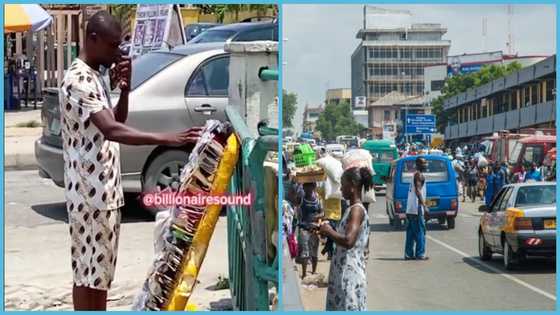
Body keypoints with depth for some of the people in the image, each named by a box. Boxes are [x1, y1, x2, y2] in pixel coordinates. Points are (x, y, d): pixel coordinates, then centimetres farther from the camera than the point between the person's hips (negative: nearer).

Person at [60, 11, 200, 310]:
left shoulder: (94, 77, 14)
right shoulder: (78, 79, -19)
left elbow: (116, 122, 20)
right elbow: (111, 130, -31)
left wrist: (124, 91, 2)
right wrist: (165, 138, -38)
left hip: (104, 190, 10)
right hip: (90, 192, -10)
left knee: (99, 268, 16)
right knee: (89, 271, -2)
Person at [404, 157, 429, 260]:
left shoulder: (415, 174, 20)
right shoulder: (419, 175, -10)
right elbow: (418, 191, -19)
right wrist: (424, 206, -22)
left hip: (410, 209, 9)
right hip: (416, 208, -9)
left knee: (411, 232, 10)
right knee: (420, 232, -6)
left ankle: (409, 254, 10)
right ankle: (420, 254, -5)